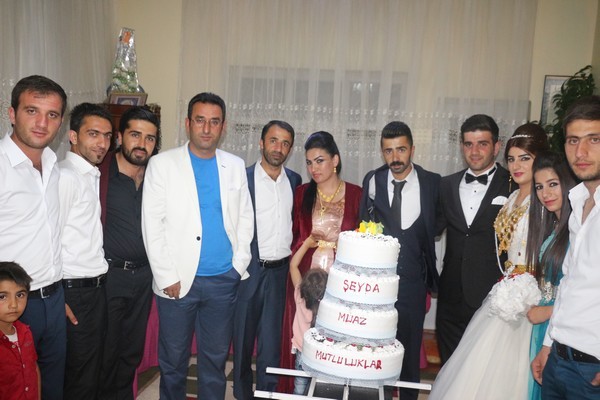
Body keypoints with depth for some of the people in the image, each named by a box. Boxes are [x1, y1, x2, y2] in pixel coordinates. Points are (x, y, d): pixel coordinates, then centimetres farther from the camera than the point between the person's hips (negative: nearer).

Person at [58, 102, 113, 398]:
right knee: (79, 376, 3)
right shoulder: (65, 176, -14)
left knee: (93, 366, 17)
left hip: (96, 286, 8)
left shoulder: (93, 175, 12)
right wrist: (57, 299, -16)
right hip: (74, 291, -8)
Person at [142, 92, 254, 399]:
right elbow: (152, 225, -5)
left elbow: (245, 218, 10)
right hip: (177, 280, -2)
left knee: (216, 359, 13)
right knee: (173, 361, 11)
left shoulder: (236, 166, 7)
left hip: (223, 281, 2)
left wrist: (239, 265, 1)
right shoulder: (162, 164, -2)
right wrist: (167, 277, -8)